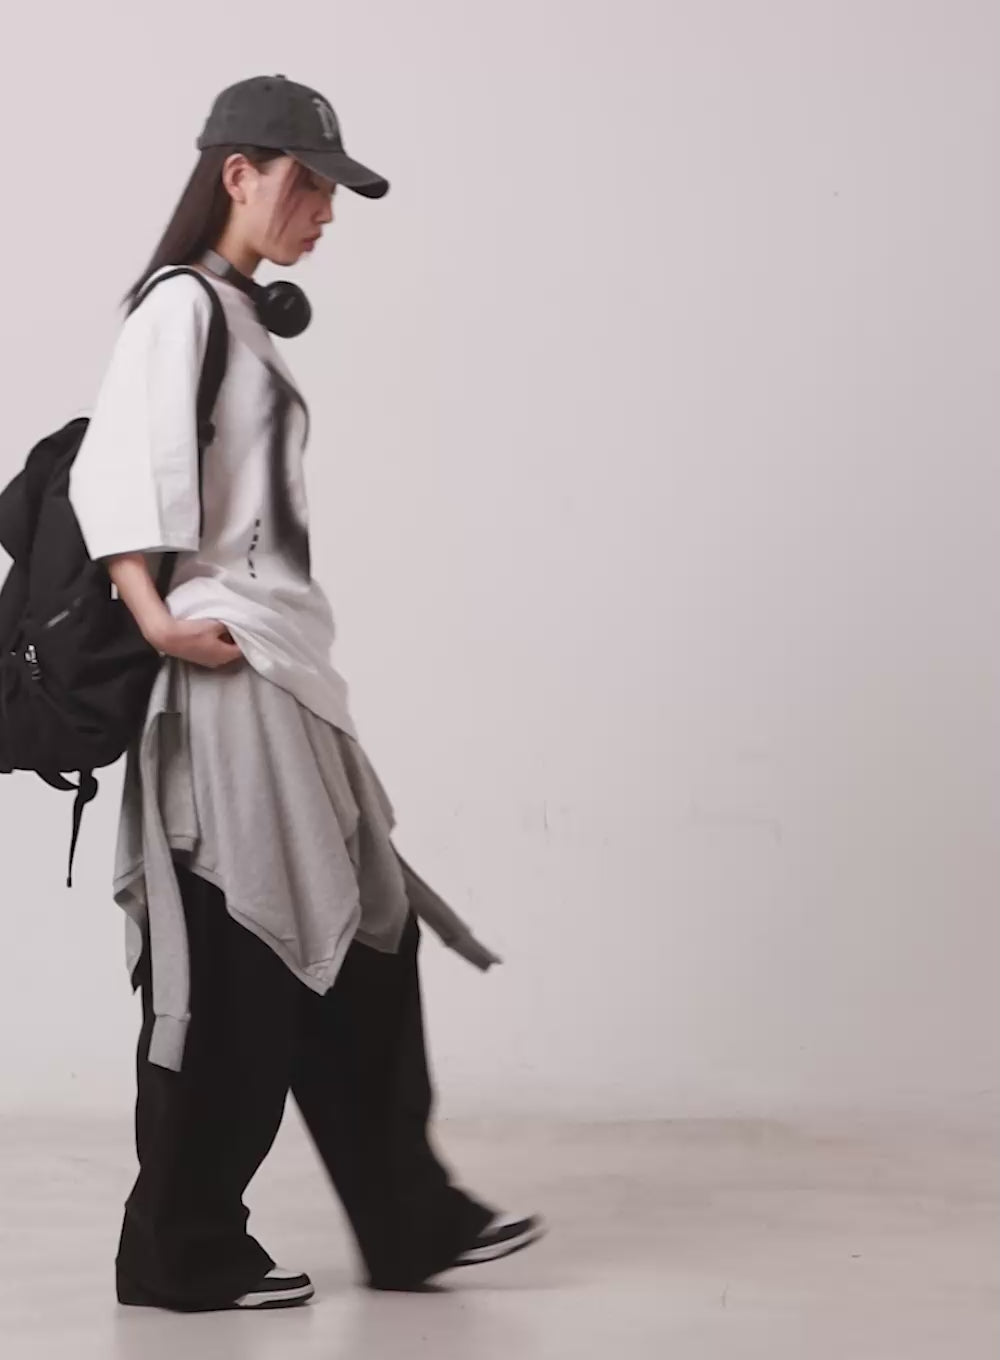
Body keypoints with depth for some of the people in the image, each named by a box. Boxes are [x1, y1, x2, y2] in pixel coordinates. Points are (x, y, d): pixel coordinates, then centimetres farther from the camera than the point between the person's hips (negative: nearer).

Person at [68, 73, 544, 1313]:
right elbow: (111, 470, -20)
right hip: (226, 672, -10)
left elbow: (242, 506, 14)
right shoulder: (180, 305, -9)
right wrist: (157, 617, -26)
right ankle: (181, 1252, 8)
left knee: (356, 944, 11)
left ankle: (410, 1222, 17)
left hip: (281, 669, 10)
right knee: (234, 973, -3)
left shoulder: (242, 317, 20)